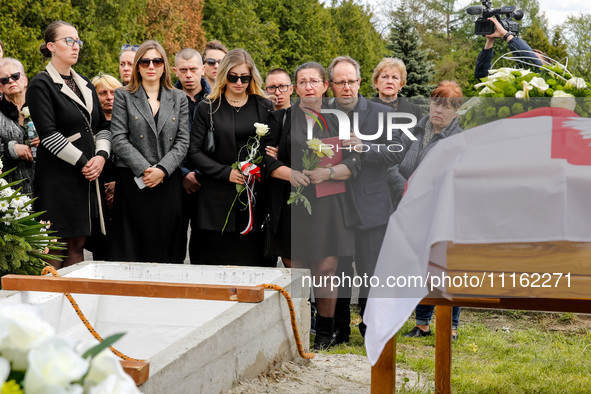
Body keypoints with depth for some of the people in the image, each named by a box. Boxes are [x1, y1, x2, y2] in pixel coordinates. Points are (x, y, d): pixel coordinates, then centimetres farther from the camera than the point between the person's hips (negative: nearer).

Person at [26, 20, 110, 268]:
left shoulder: (84, 84, 17)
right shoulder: (41, 85, -6)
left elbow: (102, 126, 16)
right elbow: (48, 134, -14)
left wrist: (101, 156, -3)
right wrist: (83, 162, -13)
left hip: (89, 176, 7)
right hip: (58, 177, -7)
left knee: (78, 245, 7)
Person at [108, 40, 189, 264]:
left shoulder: (178, 98, 12)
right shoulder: (123, 96, 6)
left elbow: (182, 142, 5)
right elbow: (119, 140, -3)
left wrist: (161, 170, -10)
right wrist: (144, 169, -13)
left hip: (168, 182, 2)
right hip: (133, 183, -2)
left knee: (167, 250, 3)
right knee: (133, 247, -2)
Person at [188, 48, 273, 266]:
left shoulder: (264, 107, 10)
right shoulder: (207, 108, 5)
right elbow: (194, 152, 0)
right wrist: (226, 172, -12)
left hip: (255, 197, 1)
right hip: (218, 199, -1)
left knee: (252, 261, 0)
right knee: (216, 260, -1)